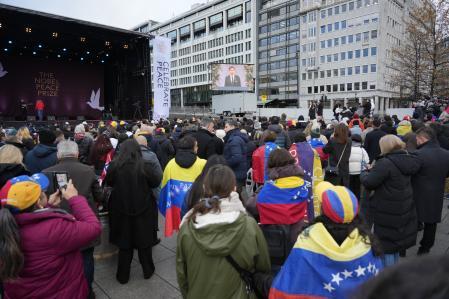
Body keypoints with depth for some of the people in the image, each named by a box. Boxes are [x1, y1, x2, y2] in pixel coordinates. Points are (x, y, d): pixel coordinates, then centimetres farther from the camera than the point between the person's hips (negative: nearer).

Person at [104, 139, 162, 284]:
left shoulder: (114, 165, -13)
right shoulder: (144, 166, -18)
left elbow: (108, 182, 4)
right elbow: (156, 181, -5)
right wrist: (157, 173, 12)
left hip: (121, 209, 1)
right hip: (143, 209, -1)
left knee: (124, 244, 17)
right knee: (144, 242, 17)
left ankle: (123, 276, 28)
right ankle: (147, 271, 32)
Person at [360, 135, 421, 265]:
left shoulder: (385, 163, -24)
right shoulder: (407, 161, 4)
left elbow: (368, 182, -27)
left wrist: (364, 173, -5)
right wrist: (372, 171, 7)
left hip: (388, 212, -9)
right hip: (403, 211, 9)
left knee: (387, 245, 5)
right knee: (396, 241, 23)